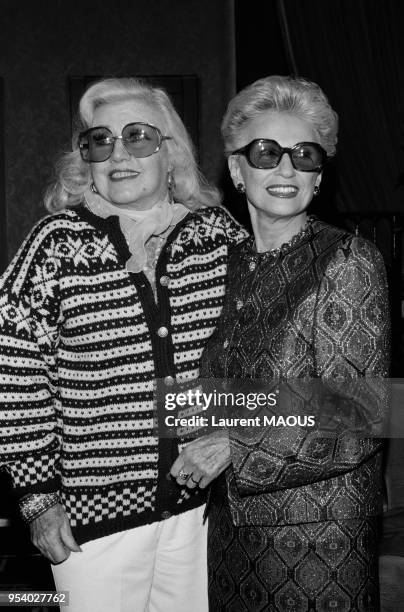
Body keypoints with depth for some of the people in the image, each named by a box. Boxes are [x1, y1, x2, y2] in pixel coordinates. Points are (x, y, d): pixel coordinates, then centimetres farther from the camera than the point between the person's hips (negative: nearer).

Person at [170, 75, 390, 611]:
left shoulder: (349, 261, -12)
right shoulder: (231, 265, 5)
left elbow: (357, 417, -17)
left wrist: (237, 447, -22)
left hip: (319, 531, -5)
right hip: (231, 521, 5)